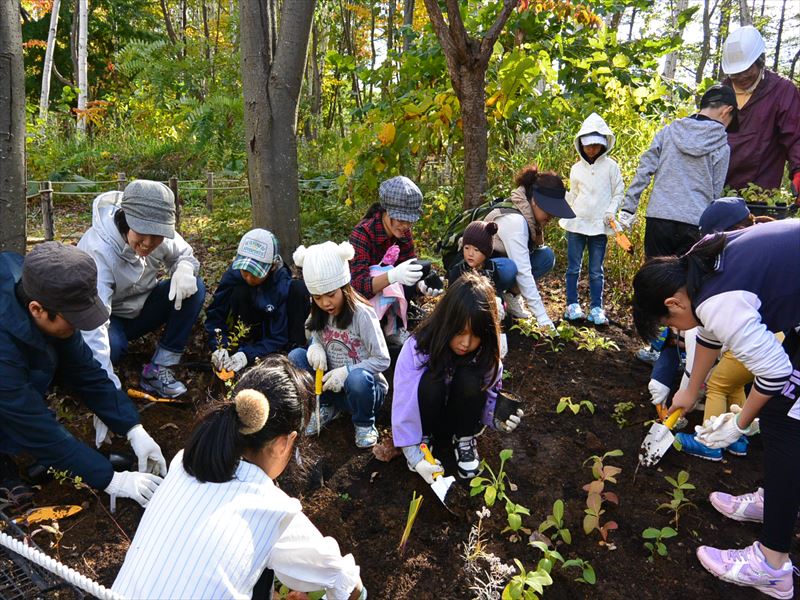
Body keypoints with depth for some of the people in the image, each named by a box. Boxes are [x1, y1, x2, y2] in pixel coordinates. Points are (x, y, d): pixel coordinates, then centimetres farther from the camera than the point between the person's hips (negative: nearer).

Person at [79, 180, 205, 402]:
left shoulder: (160, 234, -19)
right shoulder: (97, 248, -35)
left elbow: (184, 255, 1)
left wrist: (185, 270, -29)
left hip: (141, 308, 5)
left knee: (194, 288, -19)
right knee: (112, 344, -39)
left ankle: (158, 371, -14)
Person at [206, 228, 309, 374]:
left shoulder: (283, 285, -29)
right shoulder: (234, 273, -23)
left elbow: (277, 336, -27)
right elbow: (215, 314, -18)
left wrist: (248, 354, -39)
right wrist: (220, 347, -33)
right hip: (247, 330, 1)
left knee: (298, 289, -26)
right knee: (240, 290, -29)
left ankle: (296, 349, -16)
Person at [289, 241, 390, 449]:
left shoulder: (362, 314, -19)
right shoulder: (320, 313, -3)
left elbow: (382, 360, -17)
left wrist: (346, 372, -28)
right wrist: (315, 346, -15)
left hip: (365, 385, -4)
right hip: (332, 385, 5)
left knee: (357, 378, -39)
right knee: (295, 356, -16)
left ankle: (364, 424, -7)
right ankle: (324, 408, 4)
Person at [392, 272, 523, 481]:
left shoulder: (486, 354, -17)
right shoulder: (417, 348, -27)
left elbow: (489, 398, -10)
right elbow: (404, 404, -27)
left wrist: (497, 418, -32)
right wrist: (414, 455, -30)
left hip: (461, 418, 2)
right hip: (426, 418, -1)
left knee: (470, 380, -30)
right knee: (430, 382, -34)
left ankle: (464, 440, -5)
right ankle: (423, 439, -6)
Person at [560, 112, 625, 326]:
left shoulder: (610, 166, 3)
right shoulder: (576, 168, 9)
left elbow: (619, 192, 4)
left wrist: (611, 212, -9)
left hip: (599, 226, -2)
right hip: (577, 223, 2)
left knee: (596, 270, 3)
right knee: (574, 267, 3)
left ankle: (596, 308, 8)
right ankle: (572, 305, 11)